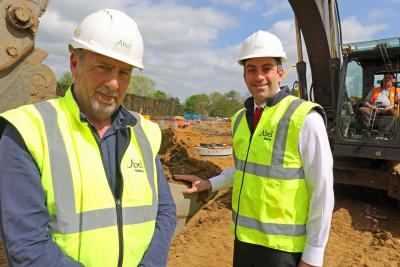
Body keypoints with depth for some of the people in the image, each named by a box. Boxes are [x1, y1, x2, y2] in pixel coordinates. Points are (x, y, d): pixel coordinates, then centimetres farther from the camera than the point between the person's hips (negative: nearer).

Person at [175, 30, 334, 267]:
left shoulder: (305, 119, -17)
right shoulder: (241, 118, 3)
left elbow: (322, 192, -14)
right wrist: (210, 184, 8)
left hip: (282, 246, -6)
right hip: (243, 238, 6)